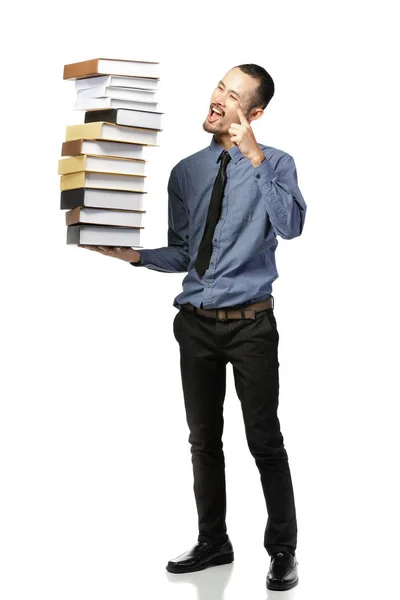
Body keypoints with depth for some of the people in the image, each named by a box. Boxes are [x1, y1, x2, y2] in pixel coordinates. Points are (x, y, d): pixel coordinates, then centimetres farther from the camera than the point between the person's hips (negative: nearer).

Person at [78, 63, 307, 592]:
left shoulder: (275, 164, -4)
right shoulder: (187, 171, 8)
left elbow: (291, 226, -23)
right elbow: (182, 254, 11)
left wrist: (254, 158, -27)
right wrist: (135, 254, -6)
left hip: (251, 324, -4)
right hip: (196, 324, 5)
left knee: (265, 440, -1)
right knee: (204, 441, 13)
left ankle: (283, 551, 13)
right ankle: (213, 543, 27)